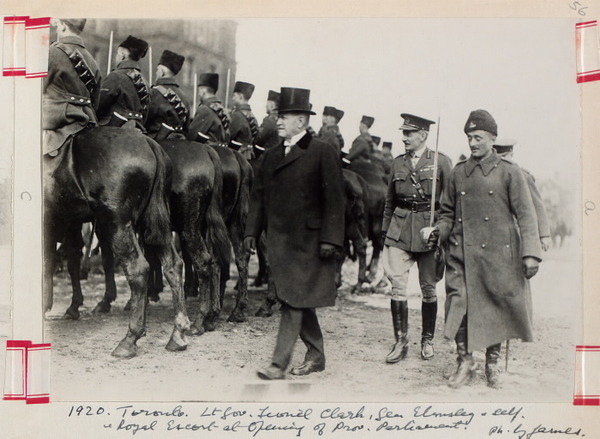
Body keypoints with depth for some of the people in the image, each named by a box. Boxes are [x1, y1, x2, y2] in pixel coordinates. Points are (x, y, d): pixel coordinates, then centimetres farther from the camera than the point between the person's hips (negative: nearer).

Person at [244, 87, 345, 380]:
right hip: (278, 240, 7)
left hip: (306, 241, -7)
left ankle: (279, 363, -3)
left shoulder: (323, 153, -5)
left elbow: (334, 199, -9)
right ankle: (316, 355, 27)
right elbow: (259, 196, 16)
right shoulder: (271, 156, 14)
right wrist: (252, 231, 9)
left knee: (293, 300, -7)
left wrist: (329, 239, -14)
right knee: (297, 300, 13)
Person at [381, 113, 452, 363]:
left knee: (428, 288, 6)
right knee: (397, 284, -6)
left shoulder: (441, 162, -1)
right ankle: (401, 341, 3)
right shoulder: (398, 163, 9)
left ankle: (427, 340, 21)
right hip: (400, 230, 3)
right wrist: (385, 231, 13)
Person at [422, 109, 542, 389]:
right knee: (458, 306, -5)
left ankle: (492, 363, 23)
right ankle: (465, 362, 12)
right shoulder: (458, 173, 10)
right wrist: (437, 231, -3)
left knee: (496, 308, 5)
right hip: (462, 253, 2)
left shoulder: (509, 172, 1)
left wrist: (530, 253, -10)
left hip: (497, 255, -2)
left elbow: (526, 215, -2)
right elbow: (448, 214, 18)